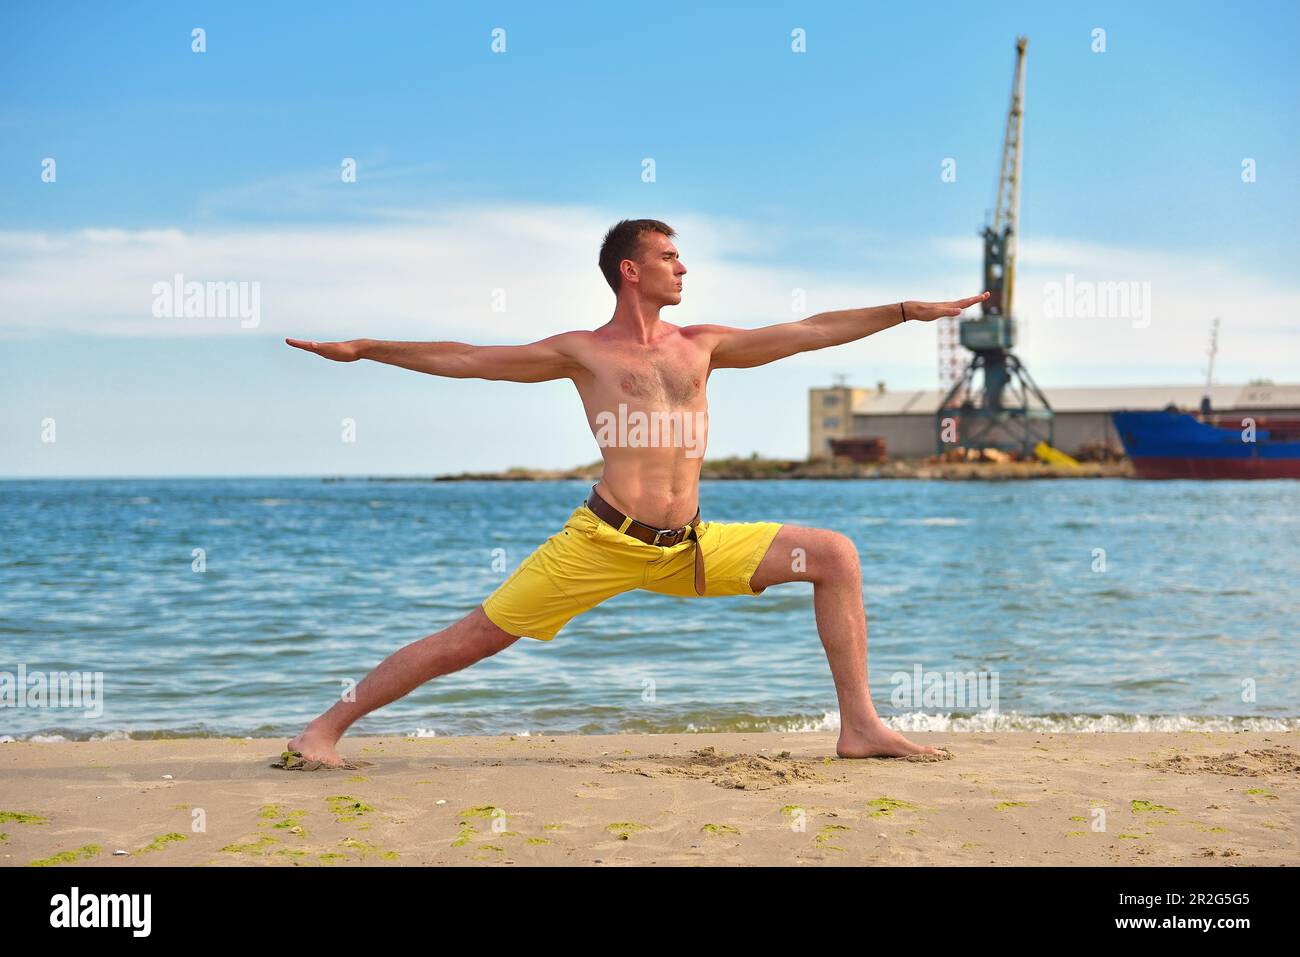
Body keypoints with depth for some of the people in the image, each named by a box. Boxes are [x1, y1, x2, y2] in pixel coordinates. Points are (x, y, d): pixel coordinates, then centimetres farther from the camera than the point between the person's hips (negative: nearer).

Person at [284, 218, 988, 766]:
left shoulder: (701, 345, 17)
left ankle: (859, 726, 1)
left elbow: (812, 332, 17)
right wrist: (363, 350, 4)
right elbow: (467, 359, 7)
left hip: (692, 548, 5)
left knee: (835, 555, -2)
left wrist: (911, 311, 16)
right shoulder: (583, 351, 7)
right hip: (604, 542, -4)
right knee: (474, 638, -7)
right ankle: (328, 726, 6)